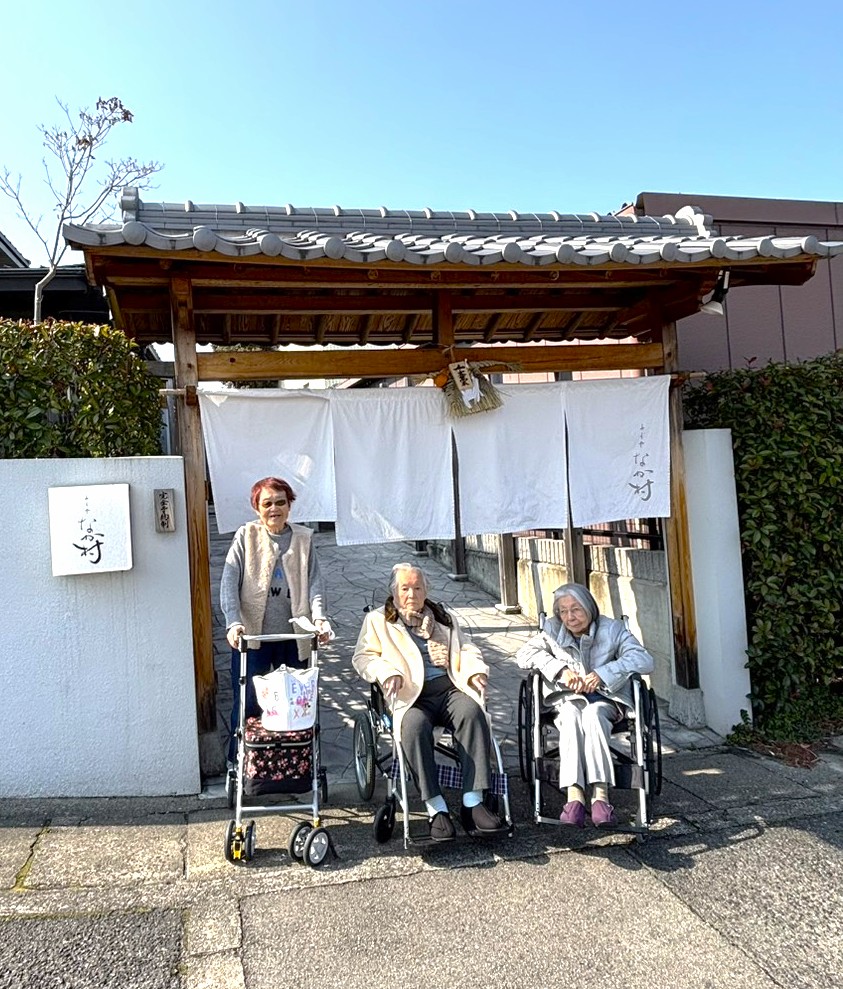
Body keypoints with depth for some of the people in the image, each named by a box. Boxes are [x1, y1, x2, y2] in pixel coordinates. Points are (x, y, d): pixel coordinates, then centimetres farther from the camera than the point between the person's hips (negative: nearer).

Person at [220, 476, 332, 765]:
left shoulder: (303, 538, 6)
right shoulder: (245, 536, 0)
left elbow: (314, 581, -1)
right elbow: (229, 581, -8)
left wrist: (319, 616, -19)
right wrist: (233, 622, -22)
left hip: (293, 636, 2)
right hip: (252, 634, -2)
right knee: (247, 703, 4)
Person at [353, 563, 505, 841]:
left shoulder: (443, 618, 29)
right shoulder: (377, 620, 20)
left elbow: (465, 649, 26)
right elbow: (362, 656, 10)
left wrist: (475, 670, 4)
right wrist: (386, 672, -9)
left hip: (449, 688, 3)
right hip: (411, 695, -2)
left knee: (472, 712, -31)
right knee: (414, 726, -36)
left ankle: (473, 803, -31)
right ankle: (436, 809, -30)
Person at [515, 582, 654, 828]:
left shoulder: (612, 629, 0)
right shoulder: (553, 630, 6)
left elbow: (644, 660, -11)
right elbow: (524, 653, -3)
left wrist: (603, 673, -22)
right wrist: (561, 669, -17)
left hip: (605, 698, -1)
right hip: (567, 698, 1)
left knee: (593, 713, -37)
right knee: (571, 715, -35)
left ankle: (600, 794, -46)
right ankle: (574, 796, -48)